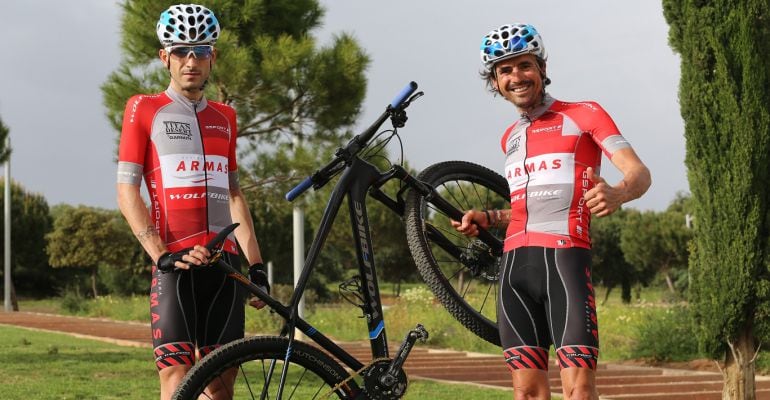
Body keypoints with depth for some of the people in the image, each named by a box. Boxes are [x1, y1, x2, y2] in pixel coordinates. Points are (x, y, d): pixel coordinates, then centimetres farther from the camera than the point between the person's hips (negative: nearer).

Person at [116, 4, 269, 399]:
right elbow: (127, 192, -1)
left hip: (224, 263, 5)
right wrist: (161, 256, -13)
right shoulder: (144, 109, 4)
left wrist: (255, 264, 14)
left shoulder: (224, 118, 18)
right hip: (175, 263, -5)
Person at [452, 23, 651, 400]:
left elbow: (639, 172, -6)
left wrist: (617, 193, -28)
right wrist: (487, 219, 18)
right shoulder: (511, 138, 24)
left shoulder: (583, 114, 5)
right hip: (515, 264, 6)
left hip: (565, 257, -6)